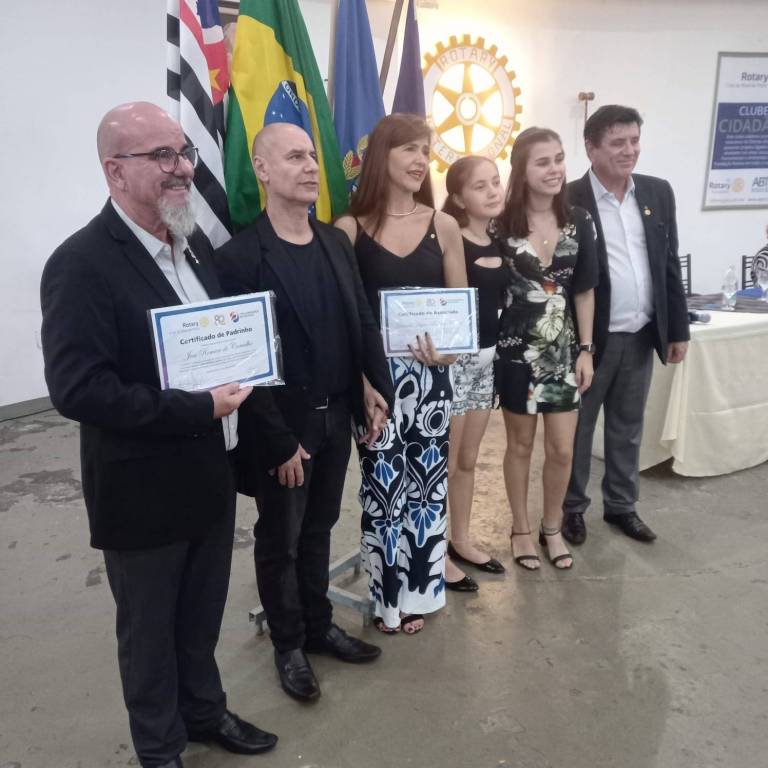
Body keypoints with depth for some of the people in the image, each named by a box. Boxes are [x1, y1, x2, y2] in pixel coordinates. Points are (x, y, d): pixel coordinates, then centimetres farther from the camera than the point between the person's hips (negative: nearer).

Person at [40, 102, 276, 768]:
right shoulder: (82, 264, -19)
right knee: (149, 629, 16)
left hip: (210, 475, 7)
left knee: (202, 617, 23)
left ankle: (204, 711, 47)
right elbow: (77, 389, -26)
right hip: (143, 490, -6)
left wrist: (233, 387, -3)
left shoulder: (193, 243, 5)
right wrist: (197, 409, -25)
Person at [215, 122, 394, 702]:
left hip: (336, 417, 6)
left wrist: (379, 387, 0)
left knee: (318, 530, 21)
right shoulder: (239, 257, -16)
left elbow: (364, 323, 9)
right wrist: (280, 442, -17)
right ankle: (289, 645, 33)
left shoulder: (336, 243, 4)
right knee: (280, 541, 13)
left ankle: (319, 625, 40)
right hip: (283, 428, -5)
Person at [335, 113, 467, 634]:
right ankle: (387, 594, 24)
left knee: (427, 481, 9)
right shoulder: (351, 228, -3)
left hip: (429, 374, 2)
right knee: (383, 484, 5)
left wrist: (449, 348, -11)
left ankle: (419, 591, 28)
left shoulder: (443, 226, 3)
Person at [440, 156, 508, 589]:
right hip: (455, 359, -7)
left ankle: (461, 541, 32)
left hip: (488, 358, 7)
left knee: (468, 460, 18)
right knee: (444, 463, 4)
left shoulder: (499, 242, 8)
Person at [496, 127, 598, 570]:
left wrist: (586, 350, 1)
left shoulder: (579, 221, 0)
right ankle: (521, 529, 30)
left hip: (565, 349, 3)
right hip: (517, 348, -2)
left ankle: (552, 527, 31)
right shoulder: (503, 224, -9)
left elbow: (584, 291, 3)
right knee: (521, 444, 11)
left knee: (563, 450, 7)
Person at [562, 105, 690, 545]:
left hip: (642, 336, 5)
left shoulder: (658, 192, 5)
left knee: (628, 428, 17)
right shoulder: (568, 201, -11)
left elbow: (670, 264, 9)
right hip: (591, 338, -5)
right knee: (577, 429, 10)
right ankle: (572, 507, 27)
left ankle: (621, 506, 33)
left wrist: (678, 329, 8)